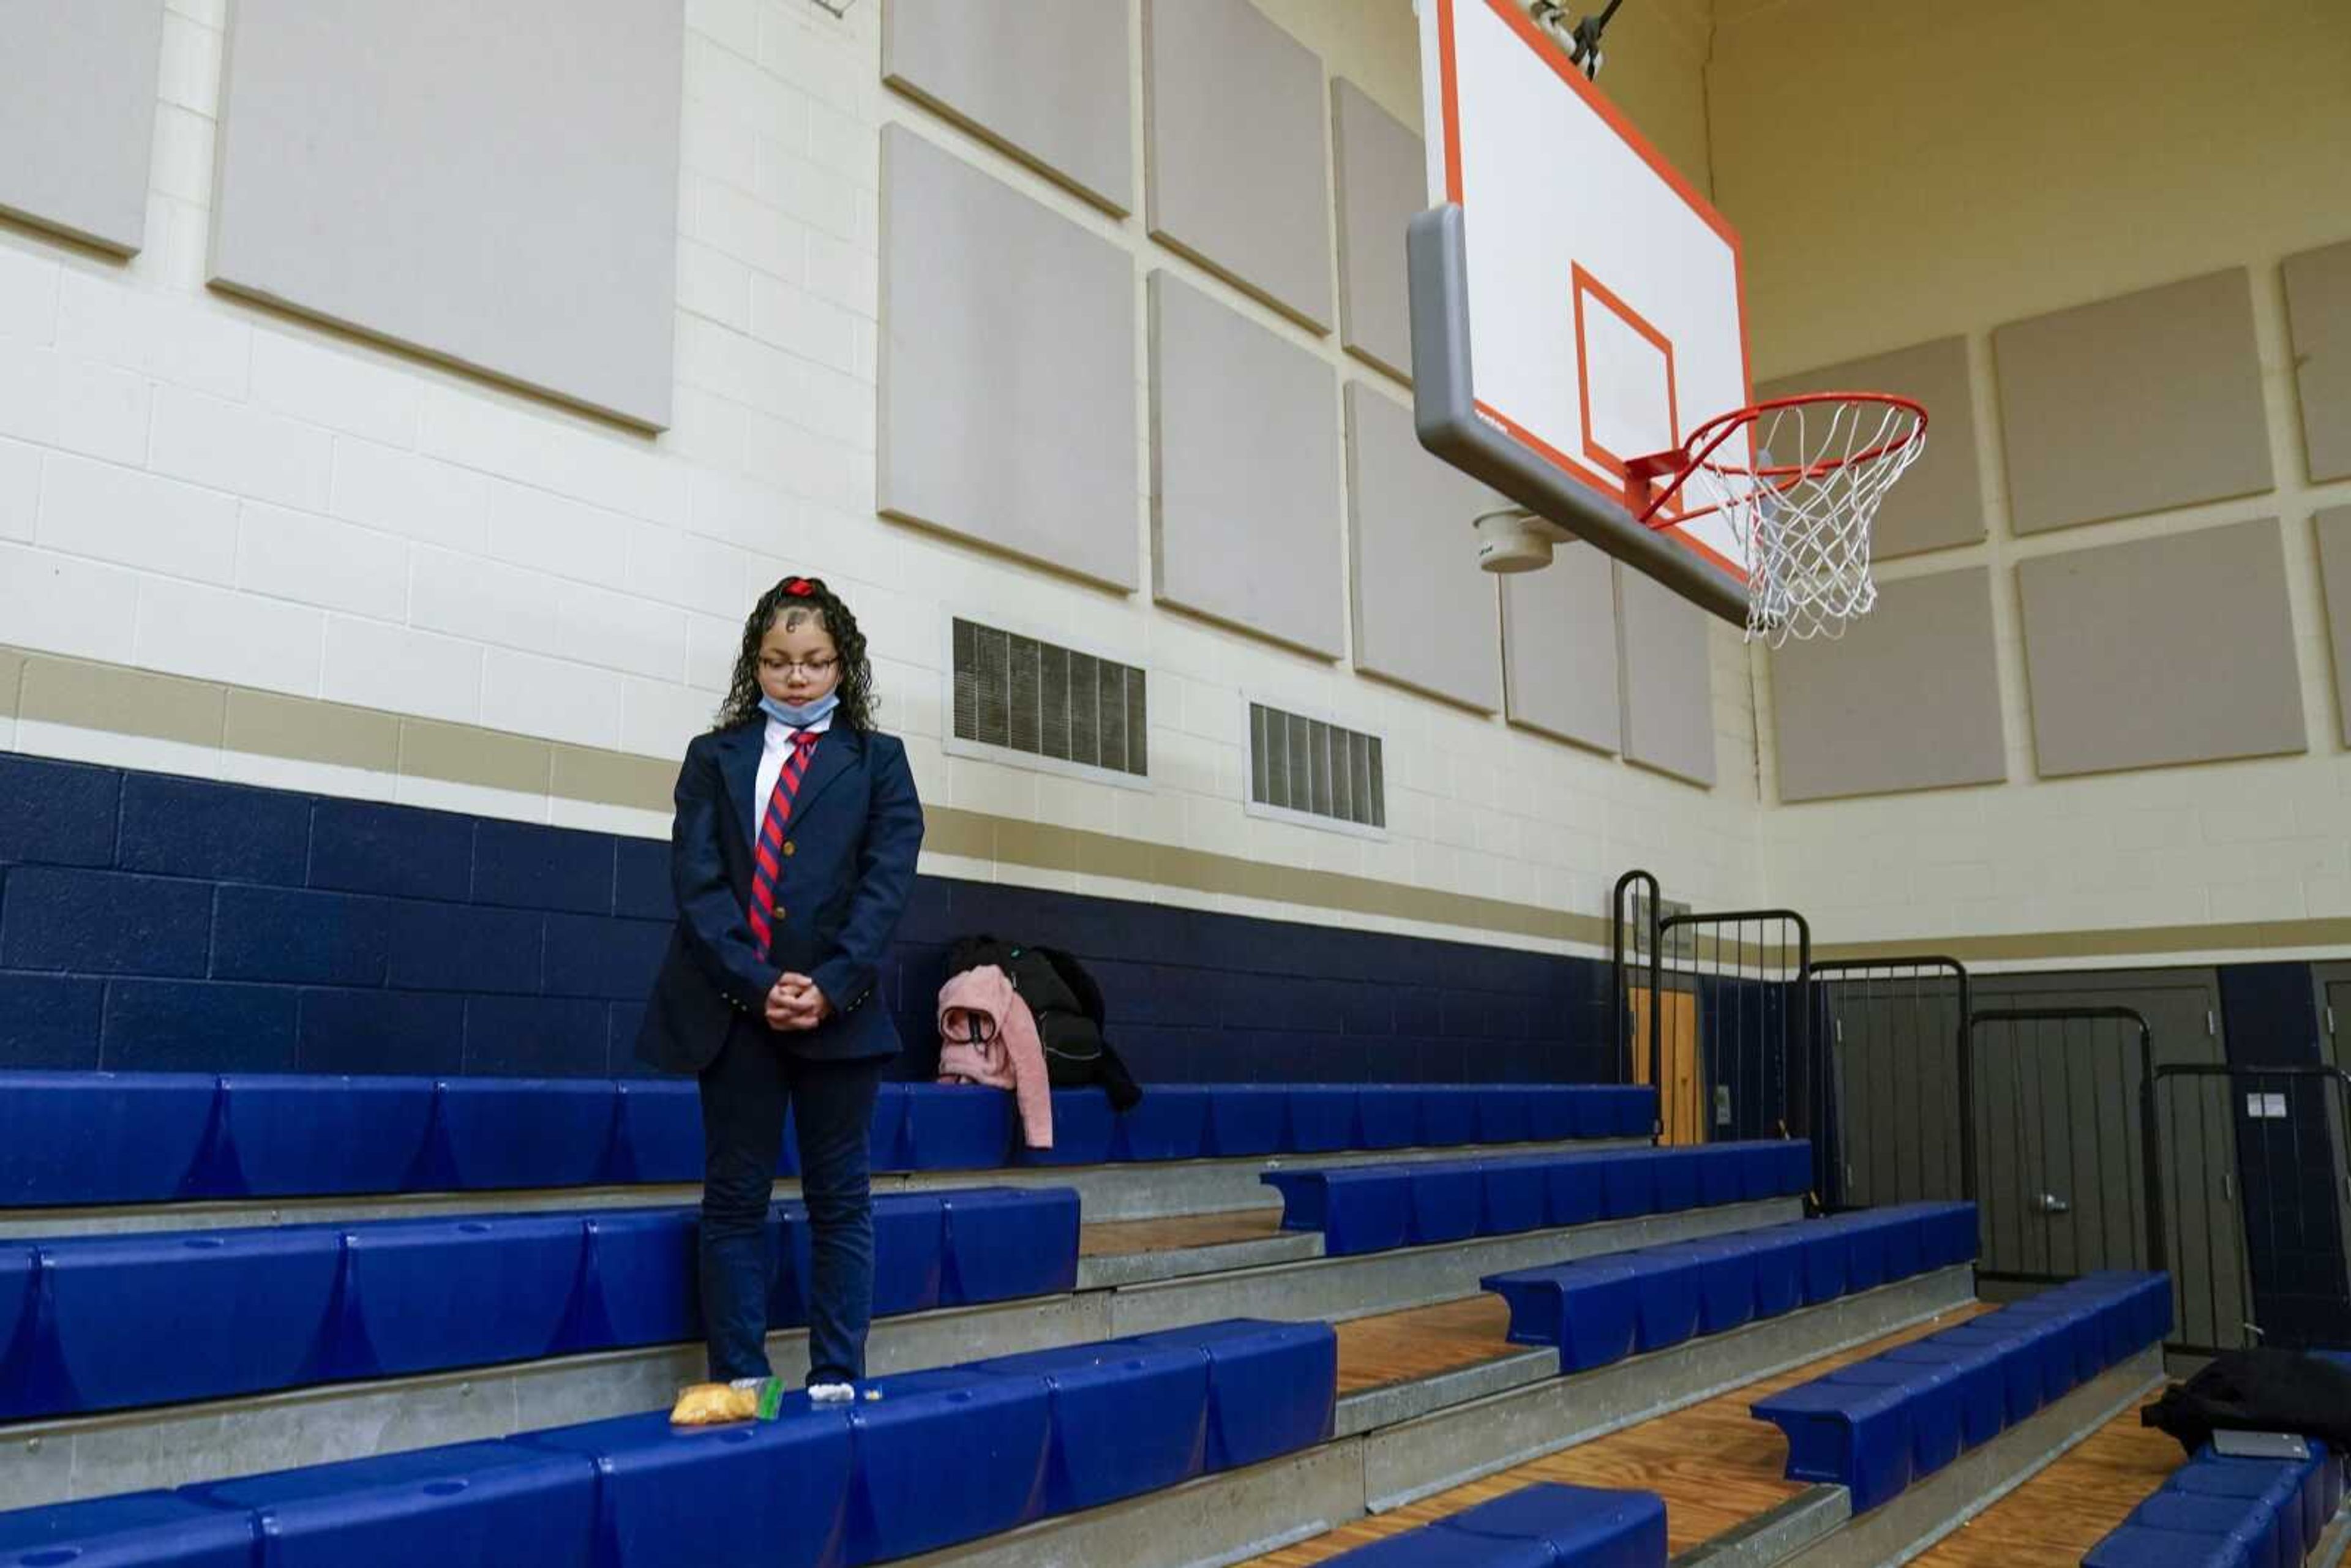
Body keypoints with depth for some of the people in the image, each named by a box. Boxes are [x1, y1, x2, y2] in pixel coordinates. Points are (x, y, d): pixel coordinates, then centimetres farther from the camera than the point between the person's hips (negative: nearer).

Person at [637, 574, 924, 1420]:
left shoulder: (877, 760, 8)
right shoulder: (714, 757, 9)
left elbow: (886, 883, -2)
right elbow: (698, 883, -1)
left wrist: (830, 986, -14)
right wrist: (758, 986, -14)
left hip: (838, 1008, 0)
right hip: (732, 1007, 1)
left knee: (840, 1199, 5)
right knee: (735, 1198, 5)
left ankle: (837, 1380, 12)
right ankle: (738, 1379, 13)